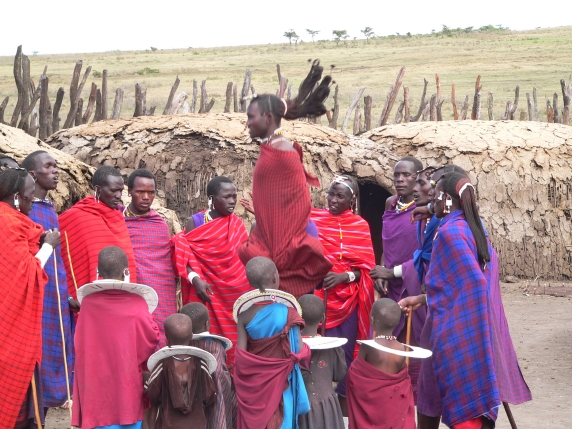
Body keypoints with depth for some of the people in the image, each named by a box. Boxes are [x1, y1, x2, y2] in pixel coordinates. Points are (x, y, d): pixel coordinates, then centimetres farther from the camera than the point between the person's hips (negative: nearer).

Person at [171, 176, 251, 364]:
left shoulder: (236, 224, 10)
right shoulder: (195, 222, 1)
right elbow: (184, 256, -5)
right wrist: (195, 279, -18)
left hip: (234, 295, 3)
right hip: (206, 292, -3)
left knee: (233, 340, -1)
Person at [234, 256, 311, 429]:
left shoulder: (245, 313, -8)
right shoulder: (287, 311, -14)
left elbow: (240, 355, -8)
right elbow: (299, 350, -16)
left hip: (252, 383, 2)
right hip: (279, 382, -2)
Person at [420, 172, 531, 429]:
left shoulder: (449, 232, -18)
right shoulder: (474, 229, 8)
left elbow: (474, 283, -24)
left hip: (458, 329, -8)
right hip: (476, 327, 8)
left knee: (461, 399, -1)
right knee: (475, 391, 15)